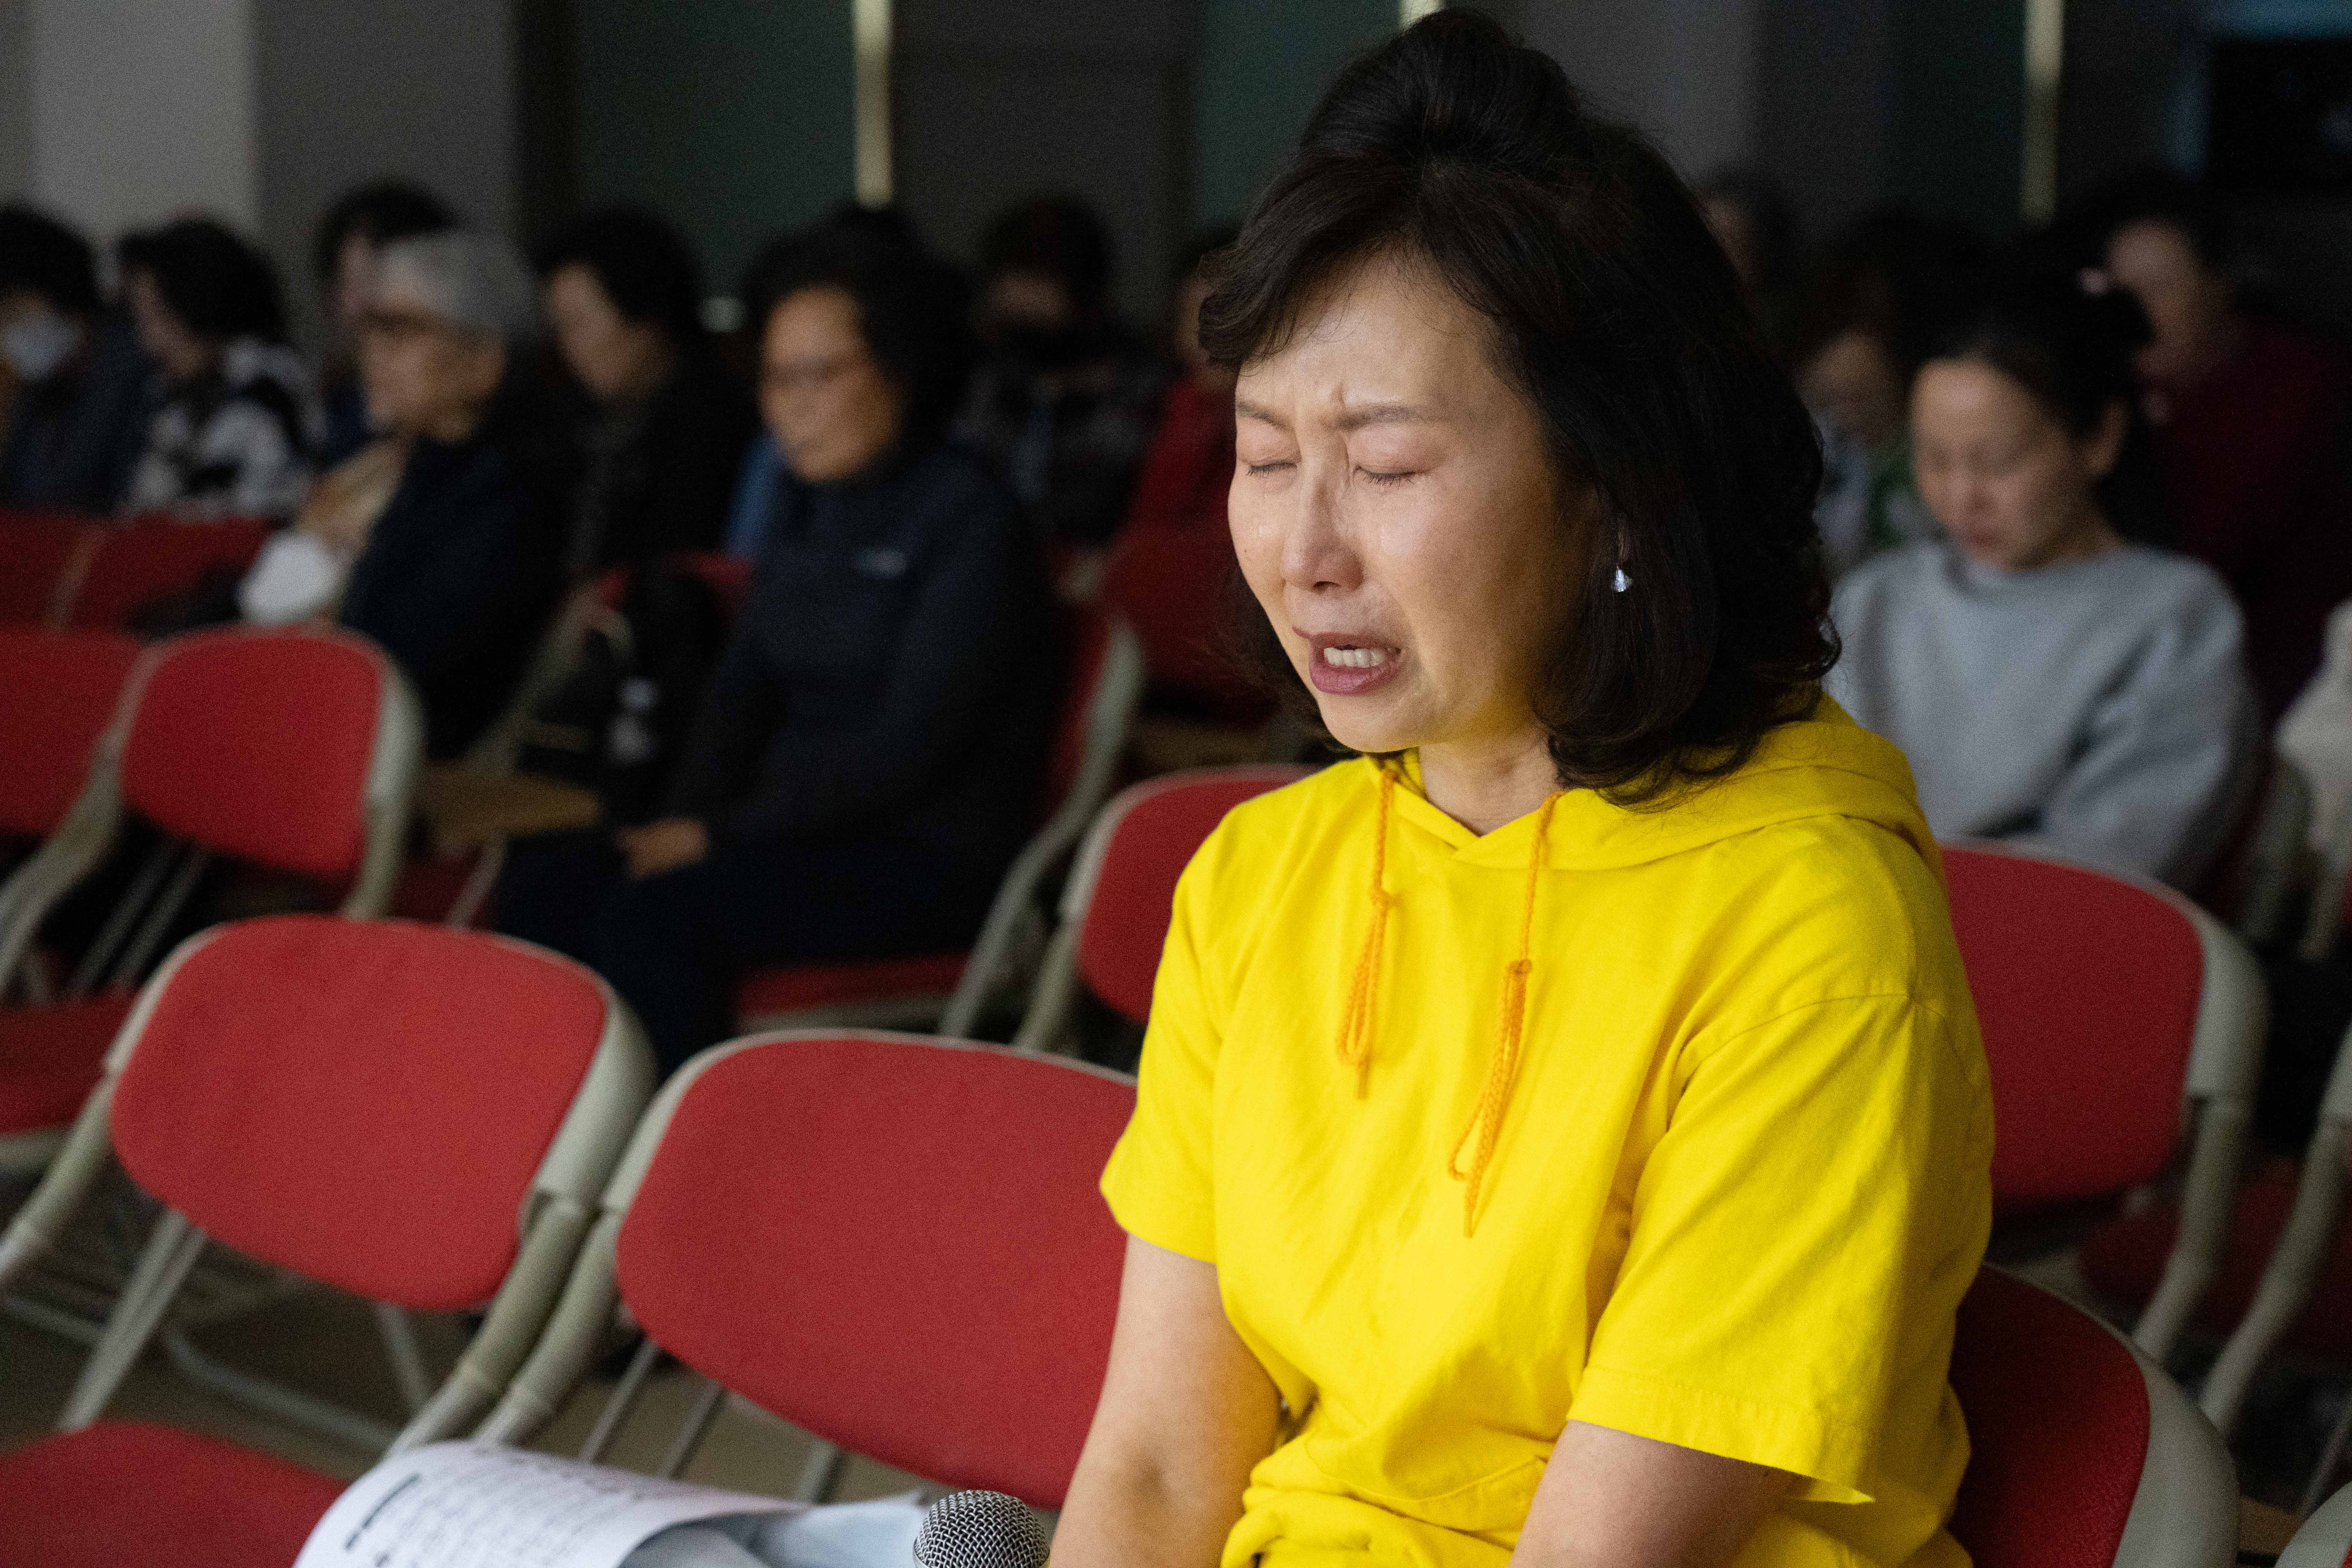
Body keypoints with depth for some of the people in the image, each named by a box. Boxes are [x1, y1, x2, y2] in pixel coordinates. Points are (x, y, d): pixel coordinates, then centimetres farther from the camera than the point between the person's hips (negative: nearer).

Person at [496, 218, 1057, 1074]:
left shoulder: (967, 522, -11)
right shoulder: (806, 507, 14)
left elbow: (906, 751, -17)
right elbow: (743, 689, 17)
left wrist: (723, 834, -15)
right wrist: (685, 819, -2)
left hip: (927, 859, -8)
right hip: (800, 826, 8)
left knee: (650, 916, -28)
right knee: (543, 886, -11)